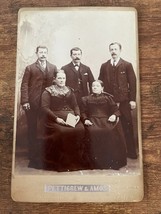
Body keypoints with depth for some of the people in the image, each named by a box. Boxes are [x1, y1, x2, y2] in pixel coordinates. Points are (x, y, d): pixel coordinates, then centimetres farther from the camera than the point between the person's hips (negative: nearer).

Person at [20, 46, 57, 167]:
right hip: (32, 103, -1)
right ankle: (33, 156, 15)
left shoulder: (53, 68, 13)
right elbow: (24, 85, 1)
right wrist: (25, 101, -10)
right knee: (32, 129, 4)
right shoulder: (30, 68, 7)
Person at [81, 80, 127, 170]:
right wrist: (85, 119, -5)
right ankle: (97, 163, -24)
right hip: (93, 121, 0)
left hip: (106, 119, 0)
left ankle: (113, 161, -19)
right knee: (94, 132, -34)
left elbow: (115, 109, 13)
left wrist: (114, 115, -8)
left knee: (111, 131, -33)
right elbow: (83, 112, 15)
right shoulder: (86, 99, 23)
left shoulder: (108, 97, 21)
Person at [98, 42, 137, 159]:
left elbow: (132, 82, 2)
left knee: (127, 126, 2)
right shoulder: (104, 66, 12)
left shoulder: (127, 65, 6)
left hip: (124, 101, -1)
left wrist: (132, 99, -5)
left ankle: (131, 151, 13)